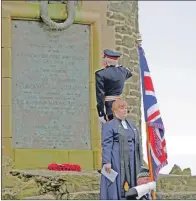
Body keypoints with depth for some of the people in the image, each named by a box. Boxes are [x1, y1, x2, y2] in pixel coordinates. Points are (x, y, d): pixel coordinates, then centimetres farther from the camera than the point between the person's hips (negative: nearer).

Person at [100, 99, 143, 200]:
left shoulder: (131, 125, 19)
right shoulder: (109, 125, -2)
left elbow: (137, 144, 20)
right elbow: (106, 145, -11)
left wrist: (139, 163, 15)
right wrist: (107, 162, -21)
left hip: (130, 163, 7)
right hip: (116, 162, -7)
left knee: (130, 188, 3)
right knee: (116, 188, -9)